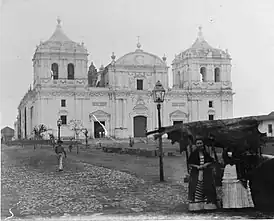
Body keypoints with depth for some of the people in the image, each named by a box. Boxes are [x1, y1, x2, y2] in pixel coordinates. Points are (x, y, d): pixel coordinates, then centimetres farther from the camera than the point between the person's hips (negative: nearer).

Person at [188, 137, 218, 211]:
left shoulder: (206, 153, 8)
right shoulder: (194, 153, 2)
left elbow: (211, 161, 11)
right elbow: (190, 163, 2)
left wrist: (206, 164, -8)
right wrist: (197, 166, -13)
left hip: (206, 173, 2)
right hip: (196, 173, -2)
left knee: (208, 188, -2)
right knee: (196, 188, -8)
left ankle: (208, 205, 5)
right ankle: (196, 206, -6)